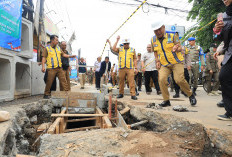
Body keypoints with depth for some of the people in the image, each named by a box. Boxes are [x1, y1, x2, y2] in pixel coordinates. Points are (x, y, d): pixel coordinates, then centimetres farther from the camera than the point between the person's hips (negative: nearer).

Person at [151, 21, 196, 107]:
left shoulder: (172, 36, -2)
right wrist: (157, 61, 5)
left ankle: (191, 95, 8)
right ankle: (166, 100, -2)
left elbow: (180, 47, -2)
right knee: (161, 79, -18)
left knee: (179, 79, -19)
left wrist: (176, 49, -26)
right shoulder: (153, 40, 7)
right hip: (164, 65, 3)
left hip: (176, 62, -3)